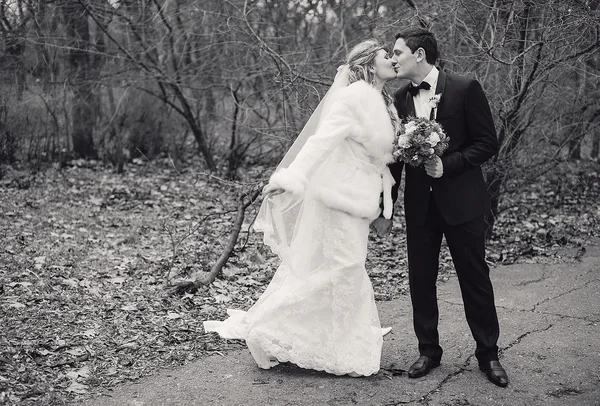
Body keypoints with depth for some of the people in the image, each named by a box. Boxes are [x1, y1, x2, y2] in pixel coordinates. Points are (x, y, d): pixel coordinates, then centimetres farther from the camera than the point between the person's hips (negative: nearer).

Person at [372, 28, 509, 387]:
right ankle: (429, 351, 24)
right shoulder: (400, 99, 4)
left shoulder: (465, 89, -8)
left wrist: (447, 165, -19)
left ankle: (488, 354, 22)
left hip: (462, 200, -4)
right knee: (420, 280, 8)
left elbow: (488, 143, -7)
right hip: (419, 205, 4)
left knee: (475, 279, 6)